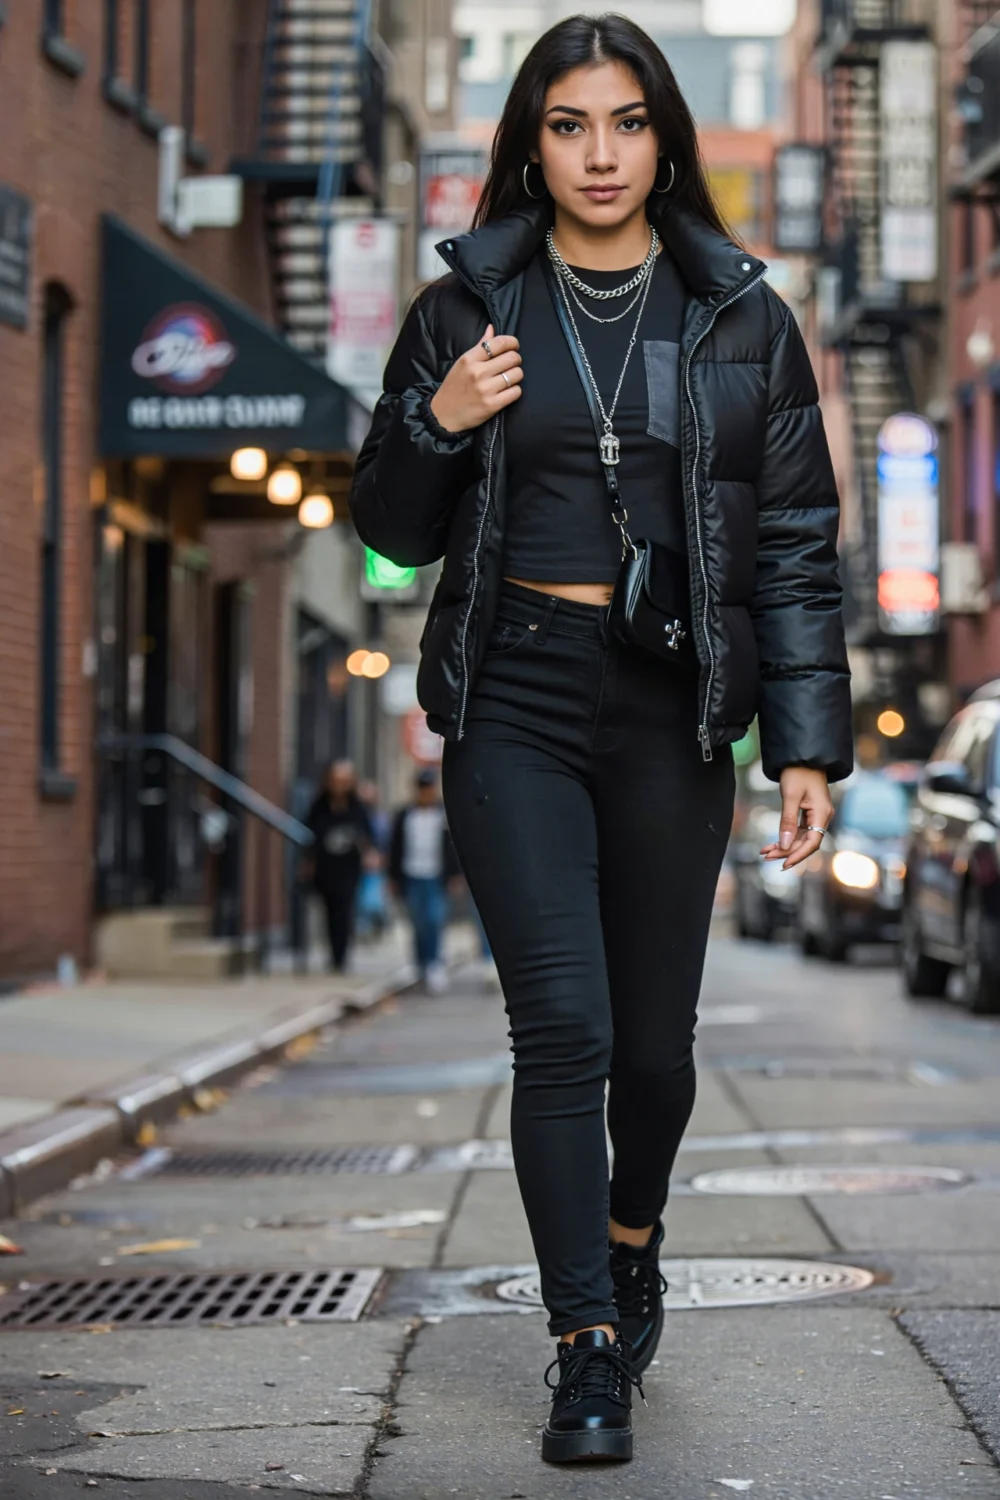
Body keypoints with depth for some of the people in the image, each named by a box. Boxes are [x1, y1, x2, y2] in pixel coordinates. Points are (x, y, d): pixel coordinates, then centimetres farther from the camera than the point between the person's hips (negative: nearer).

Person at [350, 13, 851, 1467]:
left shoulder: (742, 321, 5)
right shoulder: (467, 311, 5)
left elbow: (798, 545, 5)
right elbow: (395, 532, 10)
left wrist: (809, 741, -2)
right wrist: (435, 427, -11)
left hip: (669, 708, 1)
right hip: (514, 702, -1)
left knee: (656, 1035, 8)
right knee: (564, 1024, -10)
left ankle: (632, 1246, 38)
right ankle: (588, 1345, 0)